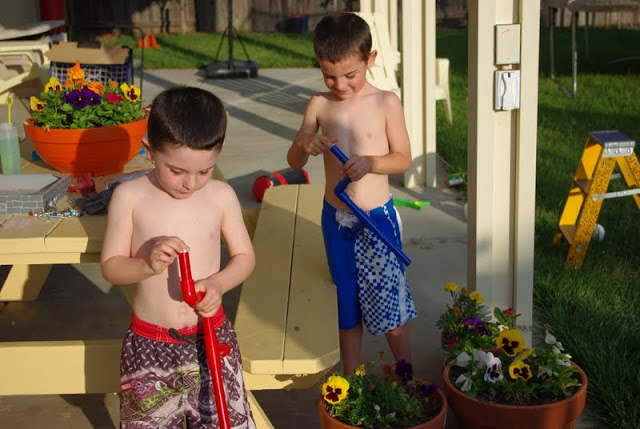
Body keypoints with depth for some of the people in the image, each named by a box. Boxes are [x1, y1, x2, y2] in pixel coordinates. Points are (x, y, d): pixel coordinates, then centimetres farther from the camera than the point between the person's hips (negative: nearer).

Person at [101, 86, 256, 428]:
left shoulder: (221, 196, -5)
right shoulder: (130, 197, -9)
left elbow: (244, 256, 4)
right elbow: (110, 266, -5)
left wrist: (218, 283, -16)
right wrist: (148, 264, -25)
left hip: (212, 336, 1)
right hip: (149, 343, 0)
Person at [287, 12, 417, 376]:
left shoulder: (386, 103, -8)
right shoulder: (319, 105, 0)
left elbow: (403, 158, -4)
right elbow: (294, 162, 5)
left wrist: (370, 162, -23)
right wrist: (304, 146, -18)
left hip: (377, 219, -3)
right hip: (336, 220, 3)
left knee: (390, 303, 4)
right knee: (347, 308, 15)